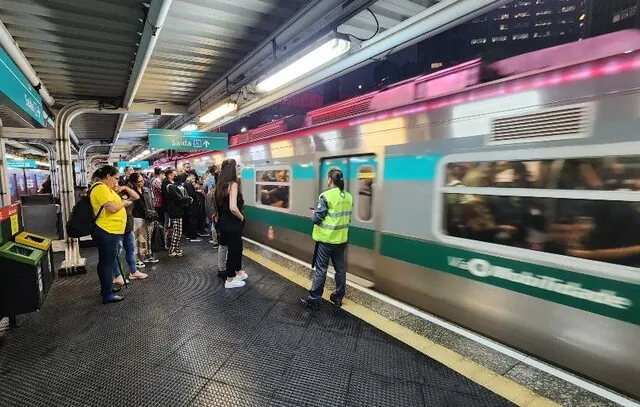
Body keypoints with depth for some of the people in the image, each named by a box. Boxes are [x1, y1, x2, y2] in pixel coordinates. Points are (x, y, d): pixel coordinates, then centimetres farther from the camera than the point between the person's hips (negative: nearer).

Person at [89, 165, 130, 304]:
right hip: (107, 232, -11)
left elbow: (112, 203, 17)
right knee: (107, 263, -2)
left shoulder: (105, 187, 15)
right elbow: (112, 208, -23)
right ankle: (107, 295, 7)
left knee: (106, 262, 20)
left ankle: (106, 288, 33)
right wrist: (124, 203, -10)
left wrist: (115, 190, 8)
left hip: (110, 231, 11)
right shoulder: (100, 188, -18)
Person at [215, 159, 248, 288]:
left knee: (238, 247, 22)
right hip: (232, 224, -8)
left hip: (224, 222, 8)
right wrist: (241, 217, -14)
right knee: (233, 250, 7)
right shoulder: (233, 184, -20)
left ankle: (238, 272, 39)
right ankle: (229, 280, 22)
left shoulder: (220, 184, 5)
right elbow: (233, 208, -29)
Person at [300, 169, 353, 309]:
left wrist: (314, 213, 4)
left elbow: (317, 218, -16)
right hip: (341, 239, 6)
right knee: (340, 269, 13)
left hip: (326, 239, -6)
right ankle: (338, 298, 25)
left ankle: (314, 299, 12)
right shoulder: (349, 197, 4)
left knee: (321, 270, 2)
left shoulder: (326, 196, -16)